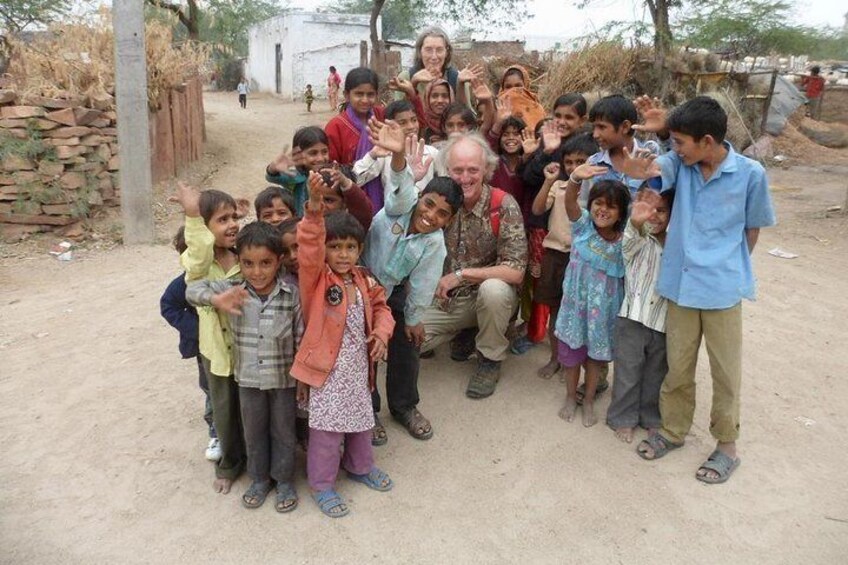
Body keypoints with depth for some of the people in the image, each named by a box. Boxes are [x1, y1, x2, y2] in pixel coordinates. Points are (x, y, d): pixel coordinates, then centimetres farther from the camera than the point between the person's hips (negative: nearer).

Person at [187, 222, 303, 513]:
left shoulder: (292, 295, -15)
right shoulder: (233, 291, -11)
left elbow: (301, 338, -8)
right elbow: (193, 289, -12)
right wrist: (215, 300, -33)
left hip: (284, 377, -2)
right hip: (248, 378, 2)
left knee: (283, 431, 16)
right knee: (253, 431, 20)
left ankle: (284, 480, 37)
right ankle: (259, 478, 42)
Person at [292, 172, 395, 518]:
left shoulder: (365, 282, 2)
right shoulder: (316, 279, -14)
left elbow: (381, 309, 15)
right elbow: (309, 250, -33)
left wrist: (381, 333, -6)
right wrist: (314, 211, -48)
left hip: (359, 366, 6)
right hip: (328, 366, -6)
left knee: (361, 419, 22)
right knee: (326, 428, 4)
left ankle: (360, 466, 47)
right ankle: (322, 485, 24)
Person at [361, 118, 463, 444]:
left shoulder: (435, 244, -18)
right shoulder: (401, 204, -25)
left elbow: (422, 285, -9)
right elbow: (401, 183, -48)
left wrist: (413, 318, -1)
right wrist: (399, 154, -69)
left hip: (393, 291, 3)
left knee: (406, 347, 8)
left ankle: (404, 407, 32)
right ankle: (367, 412, 24)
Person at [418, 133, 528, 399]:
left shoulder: (503, 205, -17)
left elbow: (515, 271, -23)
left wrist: (460, 275, -23)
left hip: (491, 297, -3)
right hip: (443, 300, 4)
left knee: (493, 289, -36)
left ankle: (490, 361, -8)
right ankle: (464, 334, 14)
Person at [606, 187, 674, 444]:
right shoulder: (636, 240, -4)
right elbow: (629, 240, -28)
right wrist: (636, 221, -50)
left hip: (664, 323, 3)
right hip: (632, 318, -3)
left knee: (656, 375, 16)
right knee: (627, 373, 8)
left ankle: (651, 417, 35)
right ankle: (623, 418, 24)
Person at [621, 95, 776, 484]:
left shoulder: (750, 173, -11)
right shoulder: (680, 163, -2)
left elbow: (752, 228, 2)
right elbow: (641, 170, -20)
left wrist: (729, 267, 7)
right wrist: (652, 133, -31)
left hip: (723, 289, -3)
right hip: (680, 284, 3)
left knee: (725, 371, 11)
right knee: (677, 366, 15)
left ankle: (727, 444, 30)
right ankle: (673, 430, 35)